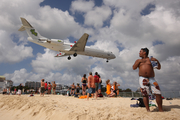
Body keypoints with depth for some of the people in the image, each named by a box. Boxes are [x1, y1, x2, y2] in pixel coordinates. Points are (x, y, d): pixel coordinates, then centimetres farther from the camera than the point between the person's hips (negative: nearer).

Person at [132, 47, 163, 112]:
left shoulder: (151, 59, 13)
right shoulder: (138, 60, 17)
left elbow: (159, 67, 11)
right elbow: (134, 68, 5)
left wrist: (157, 61, -6)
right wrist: (139, 62, -3)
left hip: (151, 79, 0)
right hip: (142, 79, 0)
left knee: (158, 93, -7)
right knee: (145, 94, -6)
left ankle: (160, 110, 5)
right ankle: (148, 110, 0)